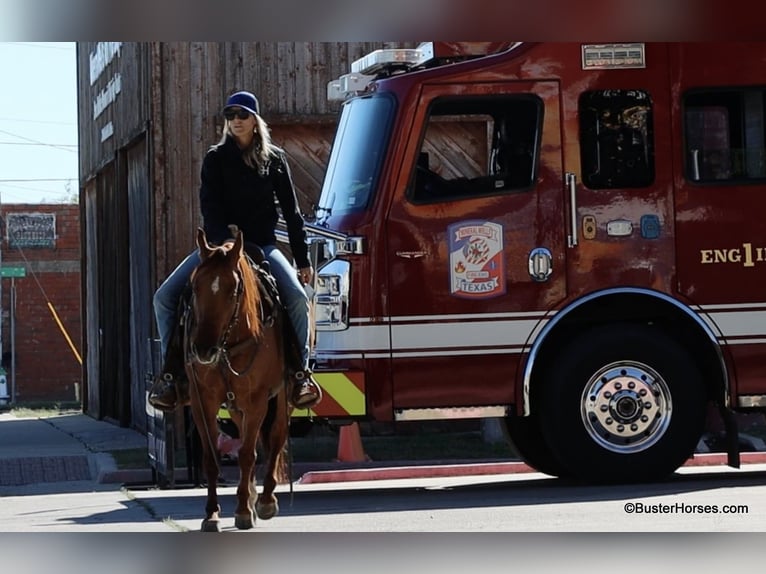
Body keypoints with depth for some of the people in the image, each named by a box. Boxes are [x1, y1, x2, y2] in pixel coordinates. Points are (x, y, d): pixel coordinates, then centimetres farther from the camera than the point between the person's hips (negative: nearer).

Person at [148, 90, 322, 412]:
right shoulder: (216, 159, 4)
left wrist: (303, 259, 5)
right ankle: (172, 371, -7)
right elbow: (209, 206, -7)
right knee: (165, 296, -15)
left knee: (297, 297, -25)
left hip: (262, 244, -1)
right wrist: (223, 242, -26)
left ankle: (300, 369, -10)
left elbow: (291, 211, 8)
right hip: (219, 242, 1)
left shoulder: (274, 159, 5)